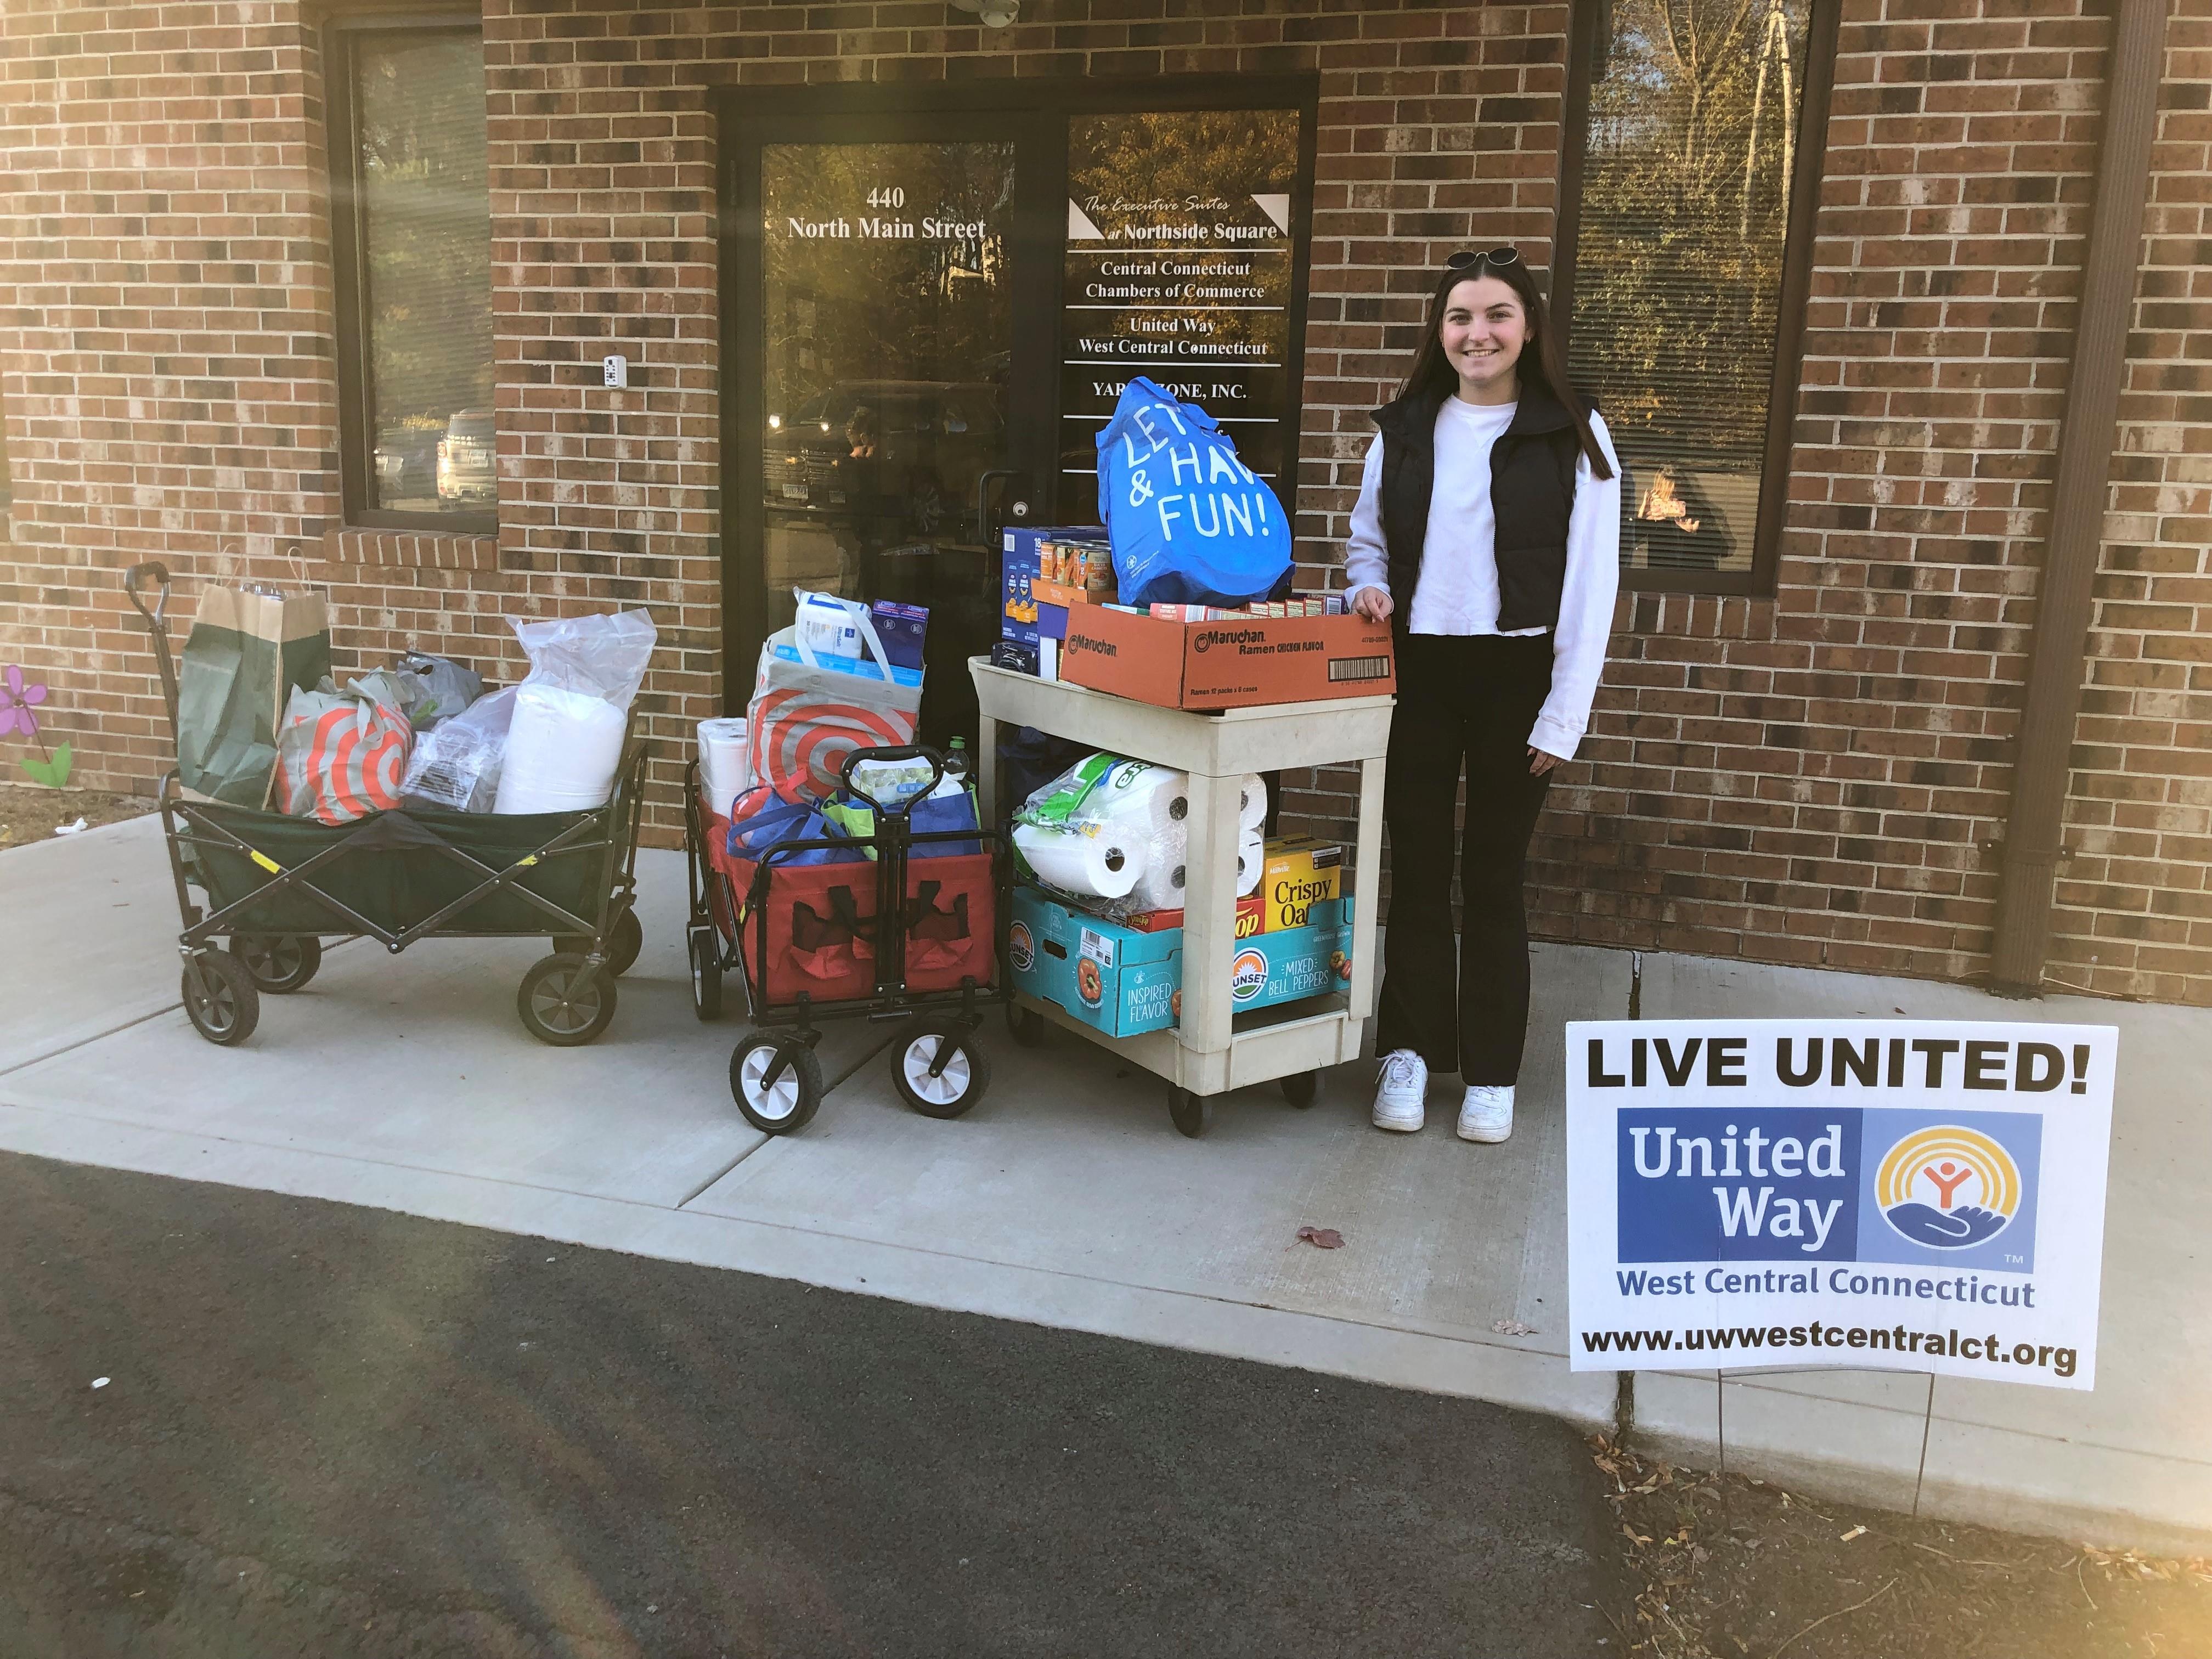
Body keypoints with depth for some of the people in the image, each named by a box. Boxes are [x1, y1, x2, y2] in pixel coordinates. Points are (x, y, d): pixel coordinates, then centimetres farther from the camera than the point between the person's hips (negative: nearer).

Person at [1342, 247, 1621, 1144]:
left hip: (1515, 678, -3)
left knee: (1493, 877, 5)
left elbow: (1590, 587, -6)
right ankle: (1410, 1052, 19)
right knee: (1417, 869, 7)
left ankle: (1491, 1072, 17)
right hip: (1416, 671, 3)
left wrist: (1563, 715, -10)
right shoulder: (1404, 429, 8)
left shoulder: (1573, 435, -3)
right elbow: (1366, 540, 17)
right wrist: (1369, 588, -7)